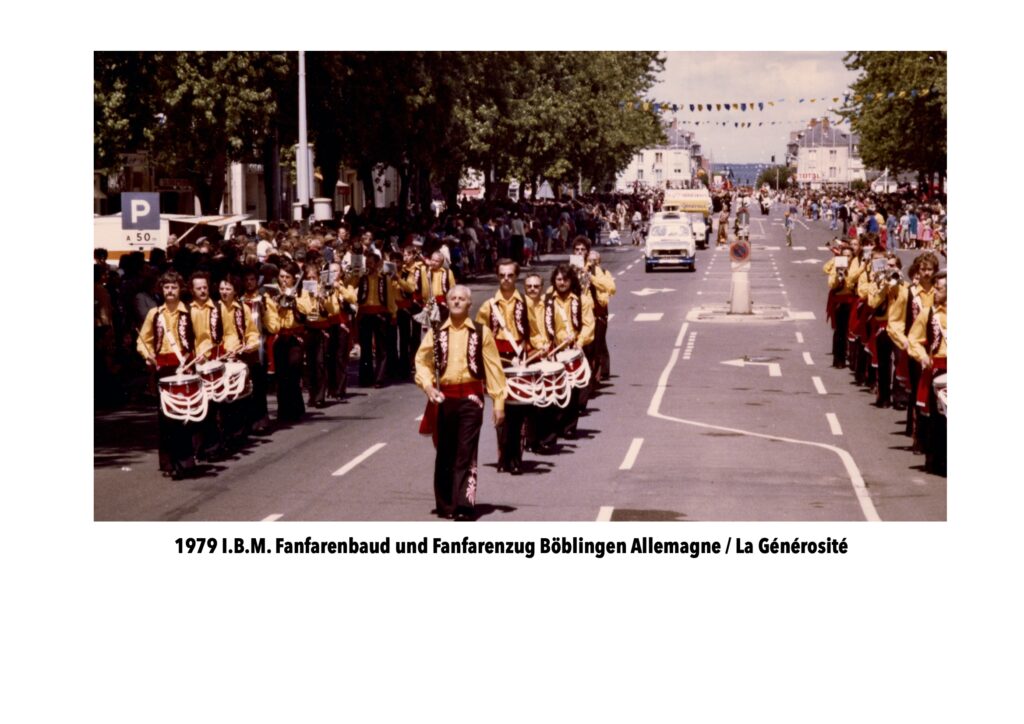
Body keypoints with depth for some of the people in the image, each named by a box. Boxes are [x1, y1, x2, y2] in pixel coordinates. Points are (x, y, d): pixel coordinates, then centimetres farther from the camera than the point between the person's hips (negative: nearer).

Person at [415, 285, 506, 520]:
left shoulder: (481, 333, 2)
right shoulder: (436, 333, 7)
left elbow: (493, 368, 1)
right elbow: (422, 361, 9)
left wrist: (499, 402, -3)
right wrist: (427, 385, -9)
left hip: (470, 397, -2)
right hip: (444, 397, 2)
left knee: (466, 454, -7)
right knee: (445, 452, 9)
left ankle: (464, 505, -9)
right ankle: (445, 504, 19)